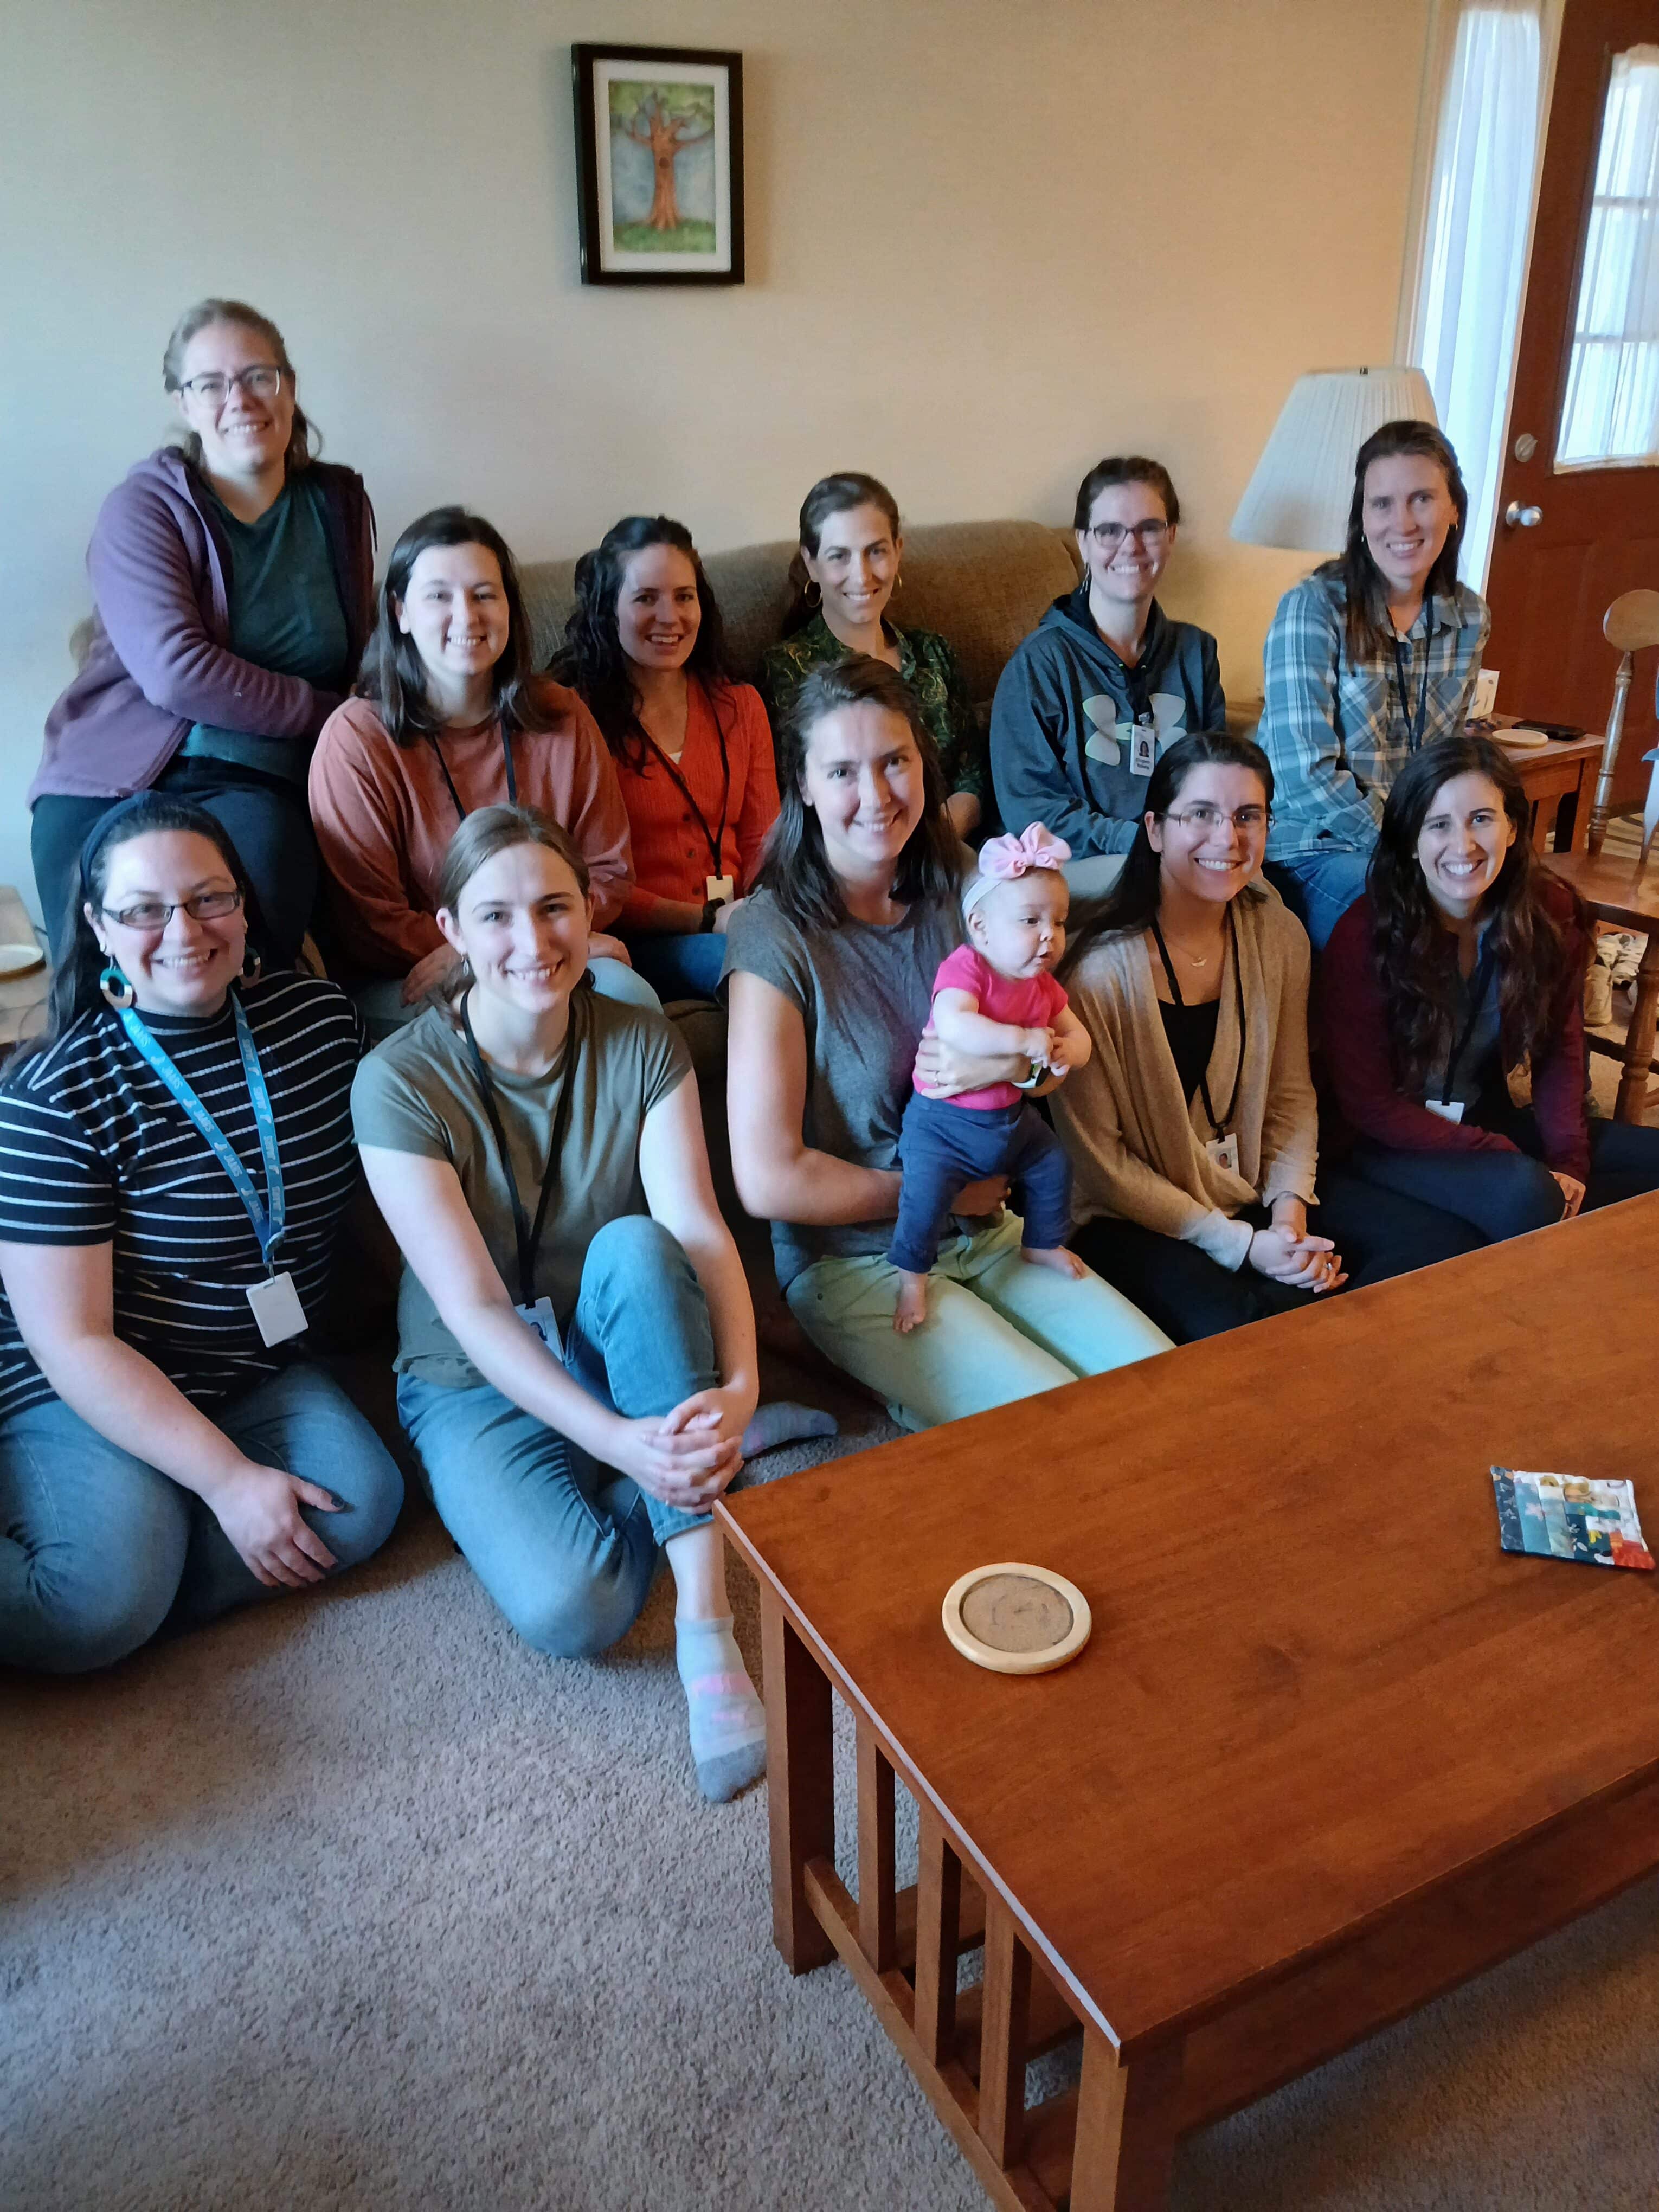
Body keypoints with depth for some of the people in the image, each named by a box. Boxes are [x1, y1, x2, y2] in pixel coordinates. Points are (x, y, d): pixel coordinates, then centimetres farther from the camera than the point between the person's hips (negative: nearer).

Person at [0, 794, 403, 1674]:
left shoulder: (322, 1020, -5)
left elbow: (375, 1189, 12)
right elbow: (72, 1342, -17)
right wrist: (229, 1479, -21)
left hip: (260, 1368, 6)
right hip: (88, 1392, -5)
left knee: (361, 1505, -19)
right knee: (99, 1608, -26)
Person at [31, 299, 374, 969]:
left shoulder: (338, 504, 16)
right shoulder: (144, 505, 3)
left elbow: (359, 660, 21)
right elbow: (176, 671, -11)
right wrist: (324, 711, -9)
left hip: (259, 786, 2)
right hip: (116, 779, -1)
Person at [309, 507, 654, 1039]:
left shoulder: (562, 719, 4)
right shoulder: (355, 738, -8)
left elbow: (608, 872, 7)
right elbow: (371, 925, -7)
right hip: (403, 984, -4)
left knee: (629, 995, -28)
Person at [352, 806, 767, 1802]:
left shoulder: (643, 1046, -8)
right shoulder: (400, 1083, -17)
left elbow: (699, 1229, -19)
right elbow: (474, 1309, -22)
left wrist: (738, 1388, -37)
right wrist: (617, 1440, -34)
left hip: (619, 1352, 3)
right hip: (482, 1385, -2)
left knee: (634, 1246, -34)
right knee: (570, 1606, -31)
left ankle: (707, 1628, -30)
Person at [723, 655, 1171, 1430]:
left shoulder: (961, 895, 2)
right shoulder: (777, 936, -17)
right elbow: (769, 1179, -21)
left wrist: (1023, 1059, -16)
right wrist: (940, 1191, -10)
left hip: (986, 1236, 6)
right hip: (852, 1263, -6)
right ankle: (922, 1406, 7)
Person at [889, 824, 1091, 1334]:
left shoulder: (1041, 984, 1)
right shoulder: (964, 968, -24)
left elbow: (1078, 1034, 9)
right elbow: (954, 1026, -43)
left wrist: (1066, 1052, -16)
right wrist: (1024, 1040, -43)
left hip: (1012, 1116, 8)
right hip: (944, 1119, -7)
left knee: (1053, 1165, 16)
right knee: (925, 1191, -23)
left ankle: (1042, 1244, 42)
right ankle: (912, 1277, -2)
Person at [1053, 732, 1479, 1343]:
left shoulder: (1280, 936, 0)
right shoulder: (1098, 969, -19)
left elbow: (1291, 1094, 8)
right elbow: (1098, 1159, -16)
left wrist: (1290, 1206, -10)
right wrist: (1240, 1245, -17)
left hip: (1257, 1191, 6)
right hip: (1135, 1221, -6)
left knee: (1442, 1247, -8)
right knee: (1231, 1326, -33)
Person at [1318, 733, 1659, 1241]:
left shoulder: (1550, 912, -7)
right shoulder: (1364, 936, -21)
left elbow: (1561, 1050, 4)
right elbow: (1368, 1103, -17)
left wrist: (1569, 1161, -12)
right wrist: (1510, 1159, -21)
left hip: (1490, 1118, 6)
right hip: (1395, 1143, -5)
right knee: (1523, 1194, -31)